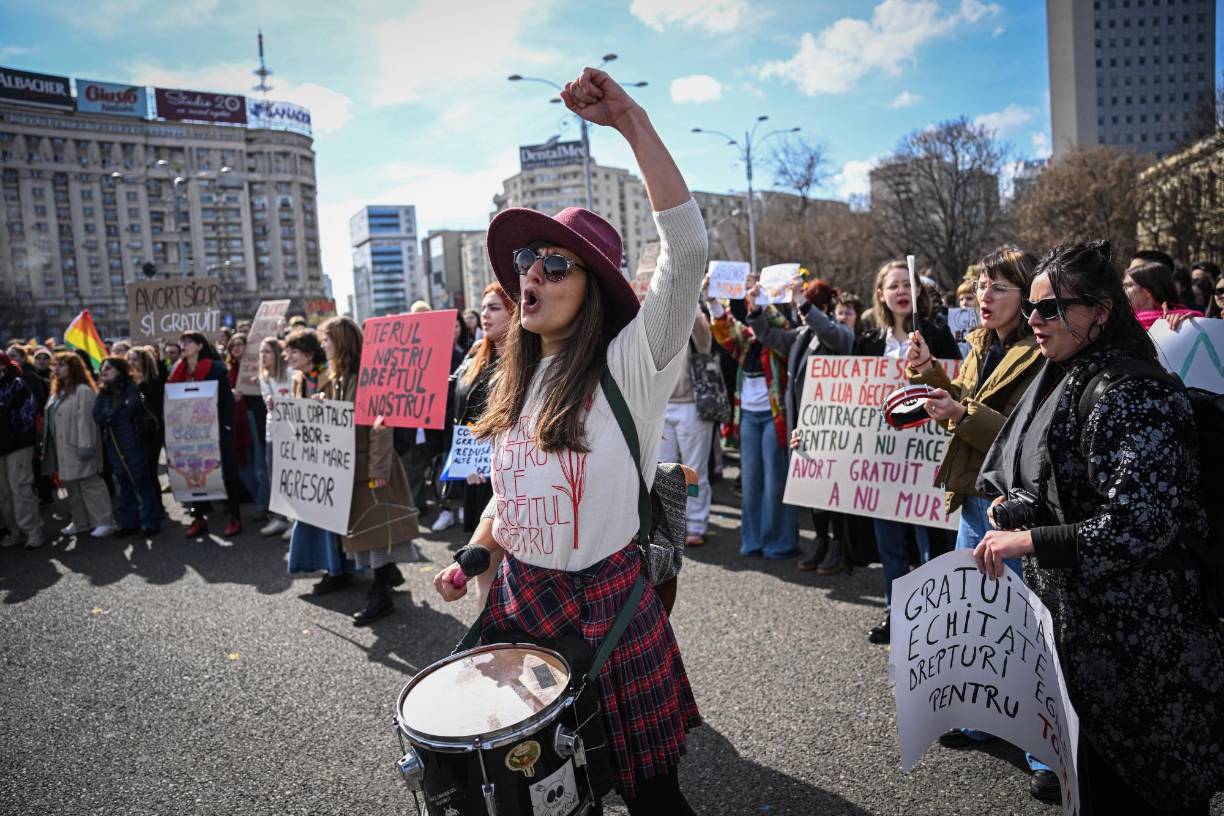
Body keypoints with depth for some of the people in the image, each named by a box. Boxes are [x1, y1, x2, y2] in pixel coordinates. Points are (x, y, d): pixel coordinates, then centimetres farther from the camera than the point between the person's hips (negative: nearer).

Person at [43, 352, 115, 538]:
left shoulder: (83, 391, -13)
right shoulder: (58, 392, 17)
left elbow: (86, 420, -19)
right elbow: (52, 421, 18)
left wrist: (85, 446, -24)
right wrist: (49, 447, 15)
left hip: (78, 449, -9)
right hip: (63, 450, 9)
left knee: (90, 484, -6)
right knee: (71, 486, 13)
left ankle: (104, 522, -2)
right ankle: (81, 522, 23)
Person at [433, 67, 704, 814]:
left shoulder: (629, 365, -15)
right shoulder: (519, 381, 6)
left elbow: (689, 251, -30)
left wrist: (630, 121, -31)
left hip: (603, 601, -6)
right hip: (515, 596, 6)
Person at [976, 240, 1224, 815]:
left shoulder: (1133, 393, -20)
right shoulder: (1056, 382, 7)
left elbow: (1140, 527, -26)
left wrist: (1027, 541, -23)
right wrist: (1009, 503, 2)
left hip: (1137, 638, -8)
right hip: (1071, 623, 8)